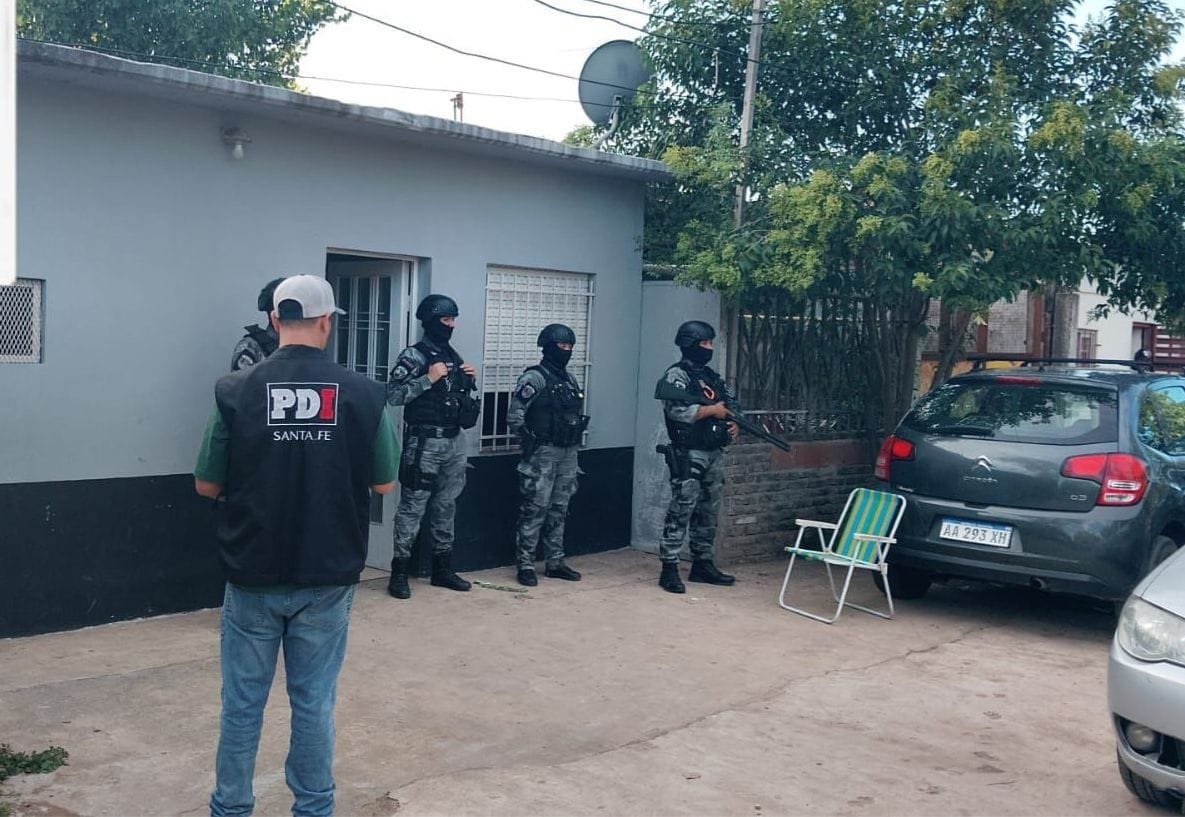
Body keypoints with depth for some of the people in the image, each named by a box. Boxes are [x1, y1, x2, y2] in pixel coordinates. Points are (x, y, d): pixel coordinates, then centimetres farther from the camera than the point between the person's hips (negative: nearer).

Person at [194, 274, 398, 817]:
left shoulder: (235, 391, -9)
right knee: (314, 700, 12)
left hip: (253, 575, 0)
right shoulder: (363, 393, -8)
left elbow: (207, 486, -1)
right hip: (328, 576, 0)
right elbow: (384, 484, 1)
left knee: (243, 701, 13)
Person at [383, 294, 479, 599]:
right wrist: (428, 379, -20)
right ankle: (399, 572, 1)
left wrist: (471, 379, 5)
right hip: (425, 442, -7)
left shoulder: (453, 355, 14)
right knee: (413, 507, -4)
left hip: (454, 441, 7)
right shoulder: (413, 356, -8)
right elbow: (392, 395, -17)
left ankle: (442, 568, 22)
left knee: (446, 507, 13)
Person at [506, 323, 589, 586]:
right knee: (535, 509, -5)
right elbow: (514, 417, -12)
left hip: (568, 454, 7)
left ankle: (555, 562, 19)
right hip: (543, 454, -7)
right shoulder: (534, 378, -9)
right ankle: (525, 565, 1)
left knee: (559, 510, 12)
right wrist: (532, 441, -12)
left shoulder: (570, 379, 14)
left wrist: (576, 439, 13)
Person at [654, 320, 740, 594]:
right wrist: (712, 410, -15)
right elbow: (676, 410, -21)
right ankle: (669, 569, -6)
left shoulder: (713, 377, 17)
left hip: (714, 454, 8)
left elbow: (732, 404, 23)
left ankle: (703, 564, 21)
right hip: (689, 455, -8)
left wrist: (735, 423, 1)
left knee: (708, 512, 12)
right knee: (681, 511, -9)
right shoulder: (677, 375, -7)